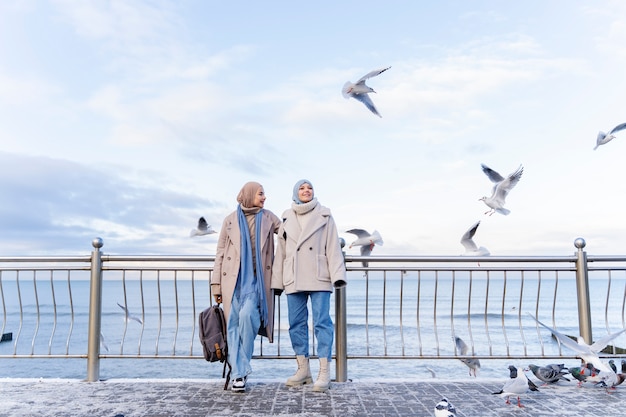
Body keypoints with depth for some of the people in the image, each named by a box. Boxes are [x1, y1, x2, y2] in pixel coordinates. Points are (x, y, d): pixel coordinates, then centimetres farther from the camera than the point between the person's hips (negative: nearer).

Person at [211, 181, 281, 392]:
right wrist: (216, 284, 4)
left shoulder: (268, 218, 10)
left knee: (248, 314, -21)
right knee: (233, 324, -2)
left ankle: (242, 367, -1)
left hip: (256, 278, 0)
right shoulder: (230, 220, 7)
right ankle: (239, 373, 6)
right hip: (233, 278, 1)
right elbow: (220, 253, 8)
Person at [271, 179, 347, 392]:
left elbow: (333, 247, 0)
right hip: (293, 279, 3)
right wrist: (277, 281, 10)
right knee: (296, 323, 6)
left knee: (322, 322, -6)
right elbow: (280, 252, 13)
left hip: (319, 278, -3)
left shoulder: (324, 216, 6)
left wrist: (337, 274, -10)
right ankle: (303, 369, 18)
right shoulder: (287, 218, 13)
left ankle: (324, 372, -1)